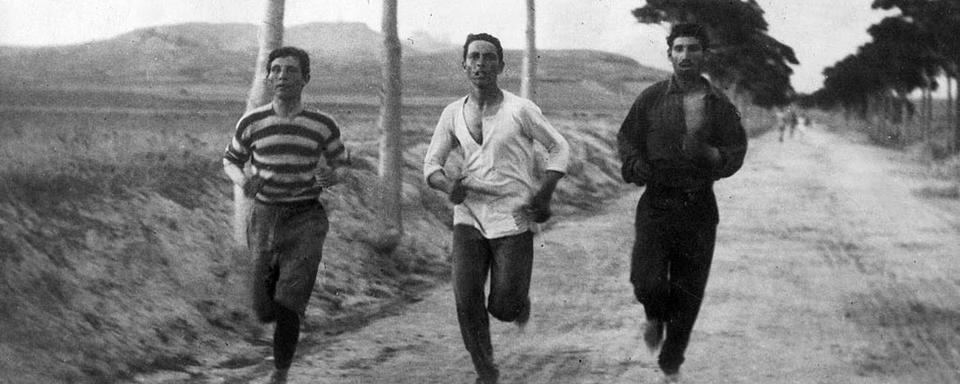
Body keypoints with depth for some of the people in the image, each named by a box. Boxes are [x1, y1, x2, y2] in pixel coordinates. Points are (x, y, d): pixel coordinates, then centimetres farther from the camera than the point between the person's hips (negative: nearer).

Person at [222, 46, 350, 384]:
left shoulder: (323, 125, -2)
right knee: (264, 311, 4)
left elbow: (342, 164, 11)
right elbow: (230, 161, 13)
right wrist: (242, 181, -9)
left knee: (287, 307, -15)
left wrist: (331, 176, -13)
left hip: (306, 220, -2)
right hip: (264, 219, 2)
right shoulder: (252, 122, -1)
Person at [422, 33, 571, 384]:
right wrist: (448, 185, -13)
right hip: (469, 216, 3)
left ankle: (520, 299, 34)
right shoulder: (453, 114, 4)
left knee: (502, 307, -4)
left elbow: (558, 147, 4)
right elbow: (431, 163, 10)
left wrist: (544, 194, -8)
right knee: (466, 300, -11)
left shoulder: (520, 110, -7)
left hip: (512, 219, -3)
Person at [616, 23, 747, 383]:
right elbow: (626, 138, 10)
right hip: (657, 202, -1)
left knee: (688, 293, 5)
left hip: (699, 208, 1)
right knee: (647, 282, -17)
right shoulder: (651, 98, 2)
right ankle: (654, 317, 21)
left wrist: (714, 156, -17)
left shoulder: (720, 104, 4)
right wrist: (636, 166, -10)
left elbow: (737, 150, 4)